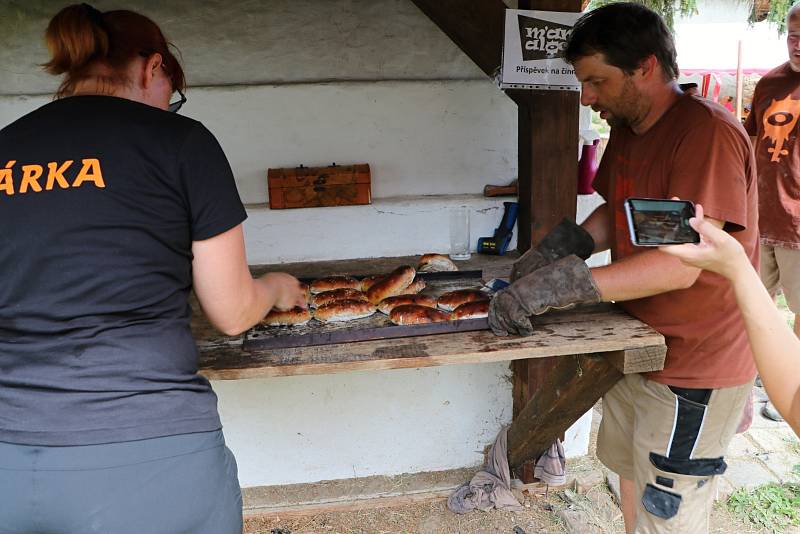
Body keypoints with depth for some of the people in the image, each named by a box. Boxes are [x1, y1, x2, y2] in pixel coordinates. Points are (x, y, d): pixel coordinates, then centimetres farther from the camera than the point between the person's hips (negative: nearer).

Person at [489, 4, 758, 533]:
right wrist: (555, 253, -3)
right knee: (630, 473, 23)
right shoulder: (626, 129, 6)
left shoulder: (708, 132, -23)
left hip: (695, 363, -8)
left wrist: (567, 283, -36)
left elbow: (681, 264, -30)